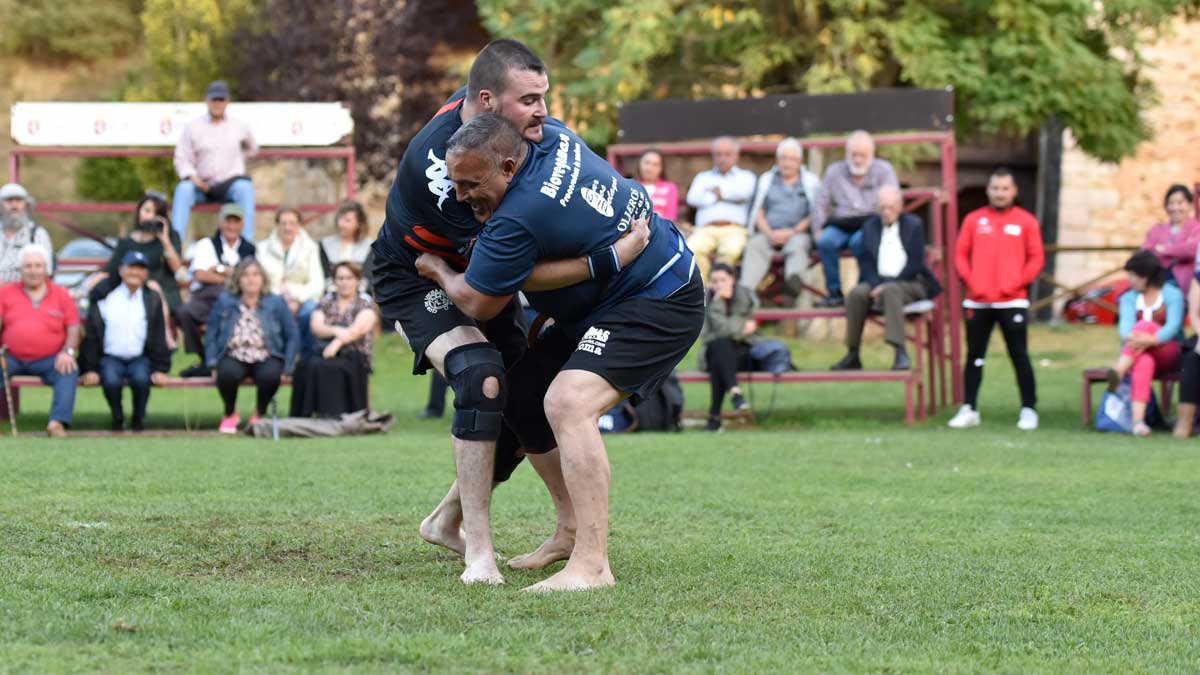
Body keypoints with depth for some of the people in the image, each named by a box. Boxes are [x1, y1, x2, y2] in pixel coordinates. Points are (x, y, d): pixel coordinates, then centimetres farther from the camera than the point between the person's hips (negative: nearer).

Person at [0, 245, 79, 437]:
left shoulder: (61, 295, 11)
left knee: (70, 370, -31)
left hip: (49, 360, 0)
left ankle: (58, 422, -40)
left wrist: (67, 352, -14)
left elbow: (73, 327, 6)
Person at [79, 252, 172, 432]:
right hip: (110, 358, -1)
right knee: (111, 380, -33)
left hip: (140, 358, 1)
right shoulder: (103, 297, 2)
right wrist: (90, 369, -4)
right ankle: (117, 418, -4)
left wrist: (160, 369, -1)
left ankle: (139, 418, -5)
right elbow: (91, 334, 3)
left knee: (141, 379, -32)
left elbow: (159, 337, 9)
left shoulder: (152, 300, 9)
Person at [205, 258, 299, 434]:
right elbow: (211, 335, 8)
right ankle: (230, 415, -3)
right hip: (234, 357, 0)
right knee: (227, 373, -36)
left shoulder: (276, 303, 5)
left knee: (271, 375, -36)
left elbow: (293, 337, 7)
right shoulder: (225, 302, 6)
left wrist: (286, 368, -3)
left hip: (266, 358, 0)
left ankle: (259, 416, -3)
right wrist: (213, 364, -3)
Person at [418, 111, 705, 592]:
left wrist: (437, 270, 7)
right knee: (522, 397, 12)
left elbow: (477, 305, -14)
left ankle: (591, 567, -32)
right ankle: (571, 534, 21)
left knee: (567, 404, -29)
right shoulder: (550, 136, -5)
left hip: (658, 304, -11)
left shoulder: (519, 219, -30)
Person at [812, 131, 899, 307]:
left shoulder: (883, 170, 8)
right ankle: (834, 292, -21)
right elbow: (820, 204, 13)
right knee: (825, 241, -31)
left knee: (859, 241, -38)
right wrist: (818, 229, -1)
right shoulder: (834, 171, 14)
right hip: (841, 225, 3)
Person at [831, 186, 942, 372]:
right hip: (879, 282, 4)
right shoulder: (871, 226, 12)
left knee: (891, 290, -37)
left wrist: (886, 285, -16)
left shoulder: (914, 225, 1)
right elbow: (867, 263, 7)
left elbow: (916, 264, -7)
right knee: (856, 293, -27)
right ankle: (852, 355, -23)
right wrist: (876, 285, -14)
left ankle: (900, 353, -43)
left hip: (910, 284, -4)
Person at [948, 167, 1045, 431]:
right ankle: (969, 409, 12)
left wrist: (1017, 283, -9)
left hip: (1012, 301, -2)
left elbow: (1036, 258, 2)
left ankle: (1028, 410, 2)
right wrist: (970, 280, -6)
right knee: (974, 356, 7)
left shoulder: (1025, 221, 4)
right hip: (978, 301, 2)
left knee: (1020, 356, -3)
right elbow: (961, 254, 7)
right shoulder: (974, 220, 8)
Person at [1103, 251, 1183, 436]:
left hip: (1168, 354, -3)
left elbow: (1173, 326, -17)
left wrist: (1152, 340, -38)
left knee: (1145, 325, -33)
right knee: (1144, 362, -37)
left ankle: (1118, 372, -55)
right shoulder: (1129, 298, 10)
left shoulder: (1172, 294, -1)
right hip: (1136, 355, 3)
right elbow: (1125, 324, -9)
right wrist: (1130, 338, -35)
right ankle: (1138, 420, -59)